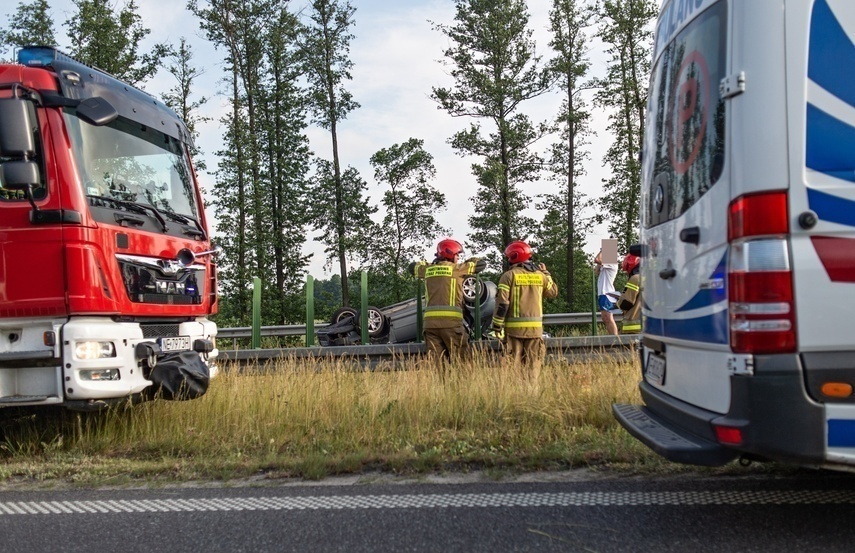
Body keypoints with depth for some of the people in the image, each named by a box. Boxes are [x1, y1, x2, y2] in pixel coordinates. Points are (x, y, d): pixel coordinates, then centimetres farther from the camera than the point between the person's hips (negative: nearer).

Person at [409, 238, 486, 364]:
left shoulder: (428, 269, 15)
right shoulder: (456, 269, 3)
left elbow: (413, 266, 36)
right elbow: (481, 264, 15)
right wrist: (468, 261, 32)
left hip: (430, 321, 5)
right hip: (450, 321, -5)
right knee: (460, 361, -1)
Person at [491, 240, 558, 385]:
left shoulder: (509, 275, -5)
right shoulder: (540, 275, 6)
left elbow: (502, 302, -10)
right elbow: (553, 292, 21)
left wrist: (497, 325, -5)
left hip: (514, 327, -3)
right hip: (535, 326, 3)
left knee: (513, 363, 1)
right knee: (533, 363, 9)